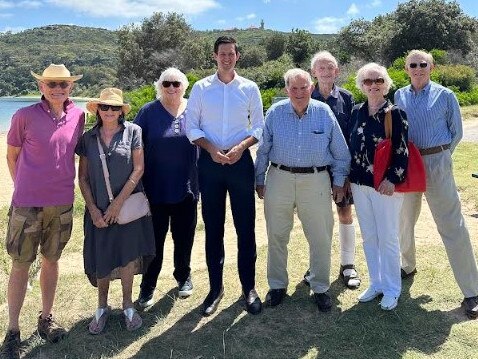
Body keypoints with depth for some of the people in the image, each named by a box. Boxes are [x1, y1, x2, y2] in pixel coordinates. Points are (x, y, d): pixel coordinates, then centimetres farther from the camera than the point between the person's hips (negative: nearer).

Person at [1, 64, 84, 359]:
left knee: (52, 260, 15)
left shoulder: (79, 116, 0)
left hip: (63, 203, 3)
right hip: (27, 204, -3)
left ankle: (47, 318, 31)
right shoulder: (25, 116, -9)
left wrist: (63, 184, 11)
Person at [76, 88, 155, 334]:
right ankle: (102, 307, 27)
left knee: (128, 254, 3)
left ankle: (127, 305, 22)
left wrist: (118, 203, -10)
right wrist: (93, 210, -4)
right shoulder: (88, 138, 4)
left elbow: (138, 169, -7)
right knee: (101, 260, 7)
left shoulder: (133, 131, -2)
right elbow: (82, 177, 5)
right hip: (98, 210, 2)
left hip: (128, 206, -2)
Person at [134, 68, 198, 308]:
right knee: (154, 239, 7)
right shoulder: (148, 112, -2)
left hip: (186, 189, 2)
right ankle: (148, 286, 21)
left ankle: (183, 277, 35)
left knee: (184, 236, 14)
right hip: (155, 189, -2)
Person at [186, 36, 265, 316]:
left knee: (246, 226, 3)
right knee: (213, 227, 7)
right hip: (209, 162, 1)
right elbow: (192, 127, 2)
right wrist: (211, 148, -13)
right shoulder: (201, 88, 4)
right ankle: (215, 287, 20)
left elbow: (259, 127, 5)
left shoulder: (250, 88, 5)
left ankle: (249, 287, 17)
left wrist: (241, 146, -13)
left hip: (240, 161, 0)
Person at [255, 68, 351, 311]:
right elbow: (263, 150, 7)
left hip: (316, 180, 0)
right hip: (279, 179, 1)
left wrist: (339, 182, 5)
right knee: (276, 236, 9)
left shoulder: (324, 113, 0)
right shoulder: (275, 113, 1)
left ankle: (320, 288, 23)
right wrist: (259, 180, 7)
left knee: (321, 238, 5)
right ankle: (277, 285, 27)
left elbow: (340, 152, 6)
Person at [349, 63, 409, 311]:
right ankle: (376, 284, 28)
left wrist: (392, 179, -18)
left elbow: (402, 151, -10)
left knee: (387, 238, 2)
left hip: (386, 185, -5)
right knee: (368, 237, 13)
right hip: (359, 184, 5)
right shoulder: (357, 112, 8)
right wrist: (348, 178, 10)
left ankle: (392, 289, 18)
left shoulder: (395, 113, -6)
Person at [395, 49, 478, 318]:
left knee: (453, 228, -4)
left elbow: (456, 132, 6)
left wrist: (438, 155, 9)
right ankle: (409, 266, 38)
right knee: (404, 221, 15)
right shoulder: (399, 96, 7)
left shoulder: (445, 96, -2)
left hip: (436, 164, -3)